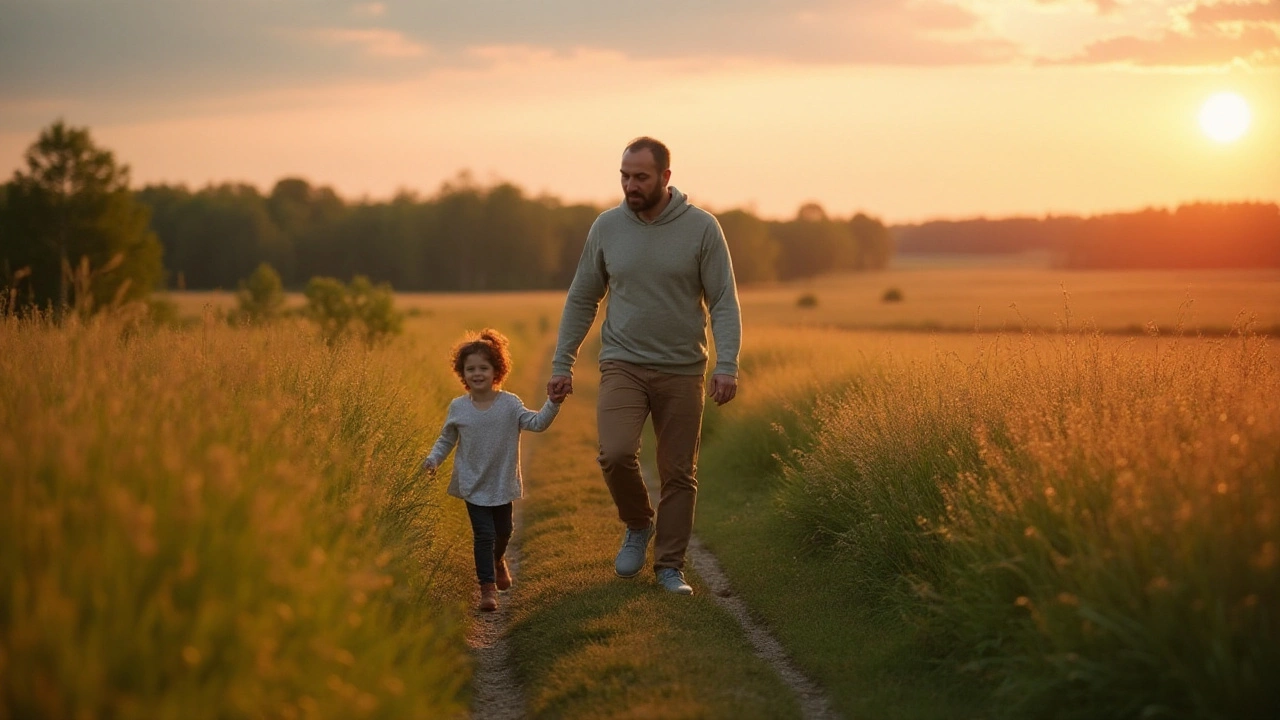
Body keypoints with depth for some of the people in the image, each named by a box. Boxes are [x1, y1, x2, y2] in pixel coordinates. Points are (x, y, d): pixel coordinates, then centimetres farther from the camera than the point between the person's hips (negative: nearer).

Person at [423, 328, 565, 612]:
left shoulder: (509, 404, -9)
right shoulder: (458, 407, -5)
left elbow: (536, 423, -16)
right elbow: (446, 440, 5)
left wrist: (552, 404, -31)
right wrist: (433, 459, -10)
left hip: (503, 483, 2)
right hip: (473, 485, -2)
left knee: (504, 530, 20)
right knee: (484, 534, -9)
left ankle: (498, 560, 52)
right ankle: (487, 586, -1)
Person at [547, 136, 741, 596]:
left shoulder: (702, 228, -6)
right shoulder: (607, 227, 1)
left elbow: (724, 302, -6)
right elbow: (581, 300, 9)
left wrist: (727, 366, -17)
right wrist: (562, 363, 6)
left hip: (682, 371, -1)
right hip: (623, 364, 1)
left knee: (679, 474, 5)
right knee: (615, 453, -19)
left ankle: (670, 566, 19)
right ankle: (638, 525, 9)